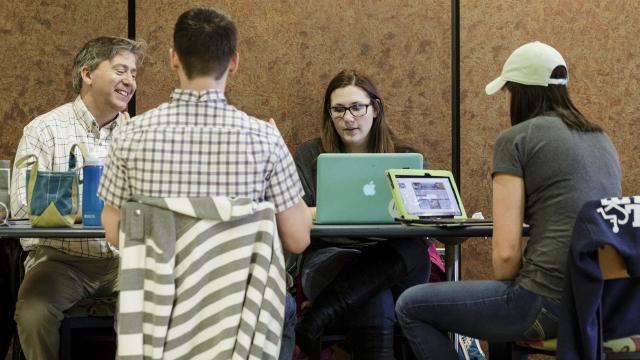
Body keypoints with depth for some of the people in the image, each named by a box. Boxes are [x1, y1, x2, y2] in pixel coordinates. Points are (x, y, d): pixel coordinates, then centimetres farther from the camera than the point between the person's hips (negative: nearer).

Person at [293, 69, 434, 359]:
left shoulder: (403, 158, 19)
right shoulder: (310, 155, 15)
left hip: (390, 258, 3)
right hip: (330, 257, -3)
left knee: (415, 251, -38)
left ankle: (317, 319, -41)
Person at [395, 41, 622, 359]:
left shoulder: (516, 139, -5)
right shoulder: (601, 139, 16)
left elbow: (506, 252, -10)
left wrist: (505, 285, 8)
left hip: (550, 304, -8)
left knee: (410, 306, 11)